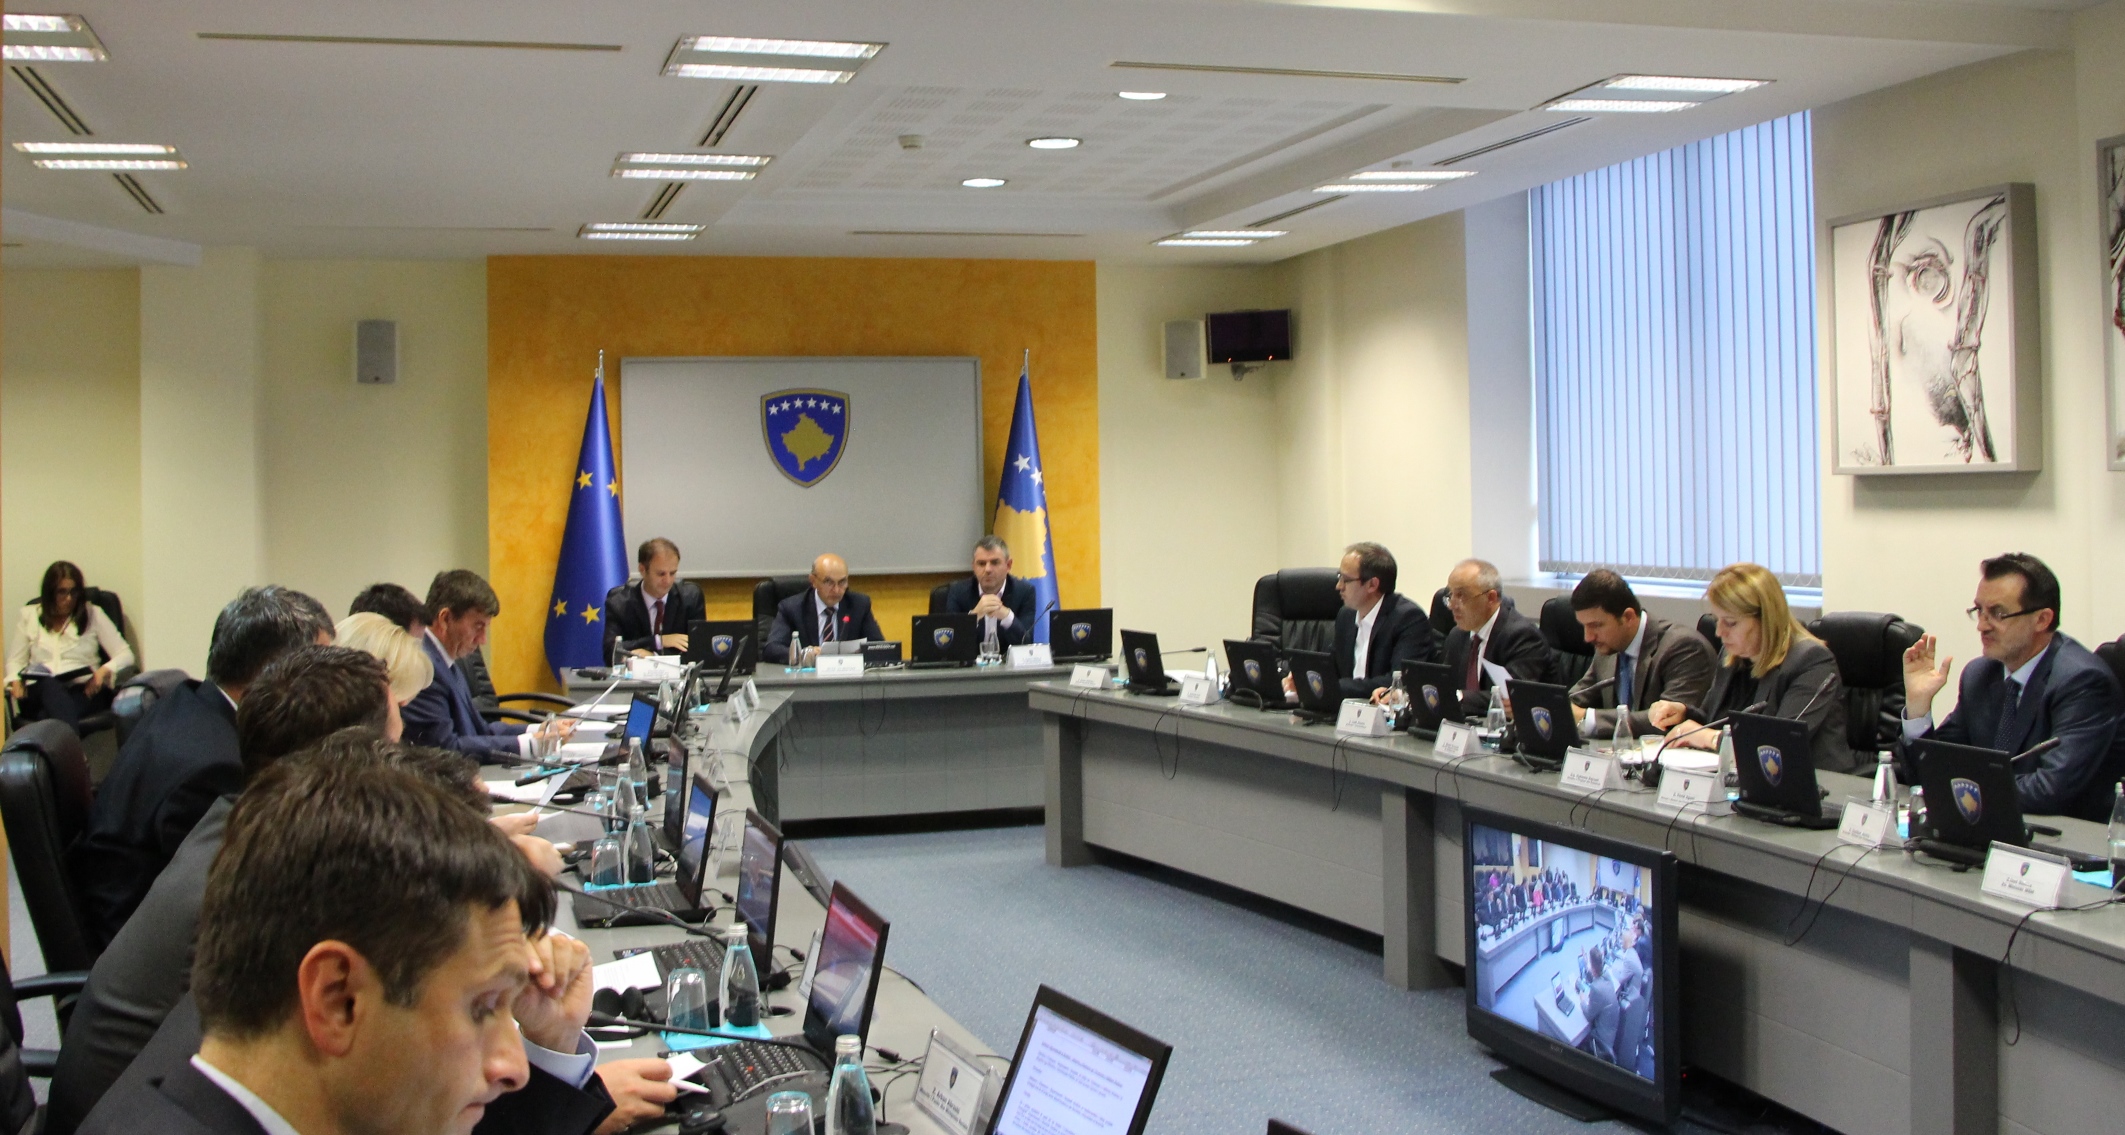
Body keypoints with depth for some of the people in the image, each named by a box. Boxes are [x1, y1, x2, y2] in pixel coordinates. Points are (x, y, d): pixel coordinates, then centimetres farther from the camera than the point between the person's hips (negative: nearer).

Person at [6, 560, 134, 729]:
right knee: (49, 686, -39)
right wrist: (16, 682, -3)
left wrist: (104, 671, -13)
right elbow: (15, 661, 22)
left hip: (83, 691, 0)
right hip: (39, 691, 0)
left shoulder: (93, 615, 15)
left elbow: (125, 655, 9)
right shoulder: (29, 615, 20)